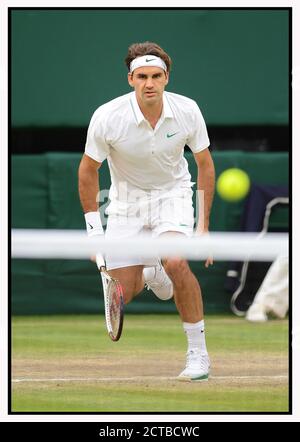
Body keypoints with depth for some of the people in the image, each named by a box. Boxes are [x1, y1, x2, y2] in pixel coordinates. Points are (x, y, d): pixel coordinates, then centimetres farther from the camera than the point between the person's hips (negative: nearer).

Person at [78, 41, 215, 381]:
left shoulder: (187, 111, -19)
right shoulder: (107, 117, -23)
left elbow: (205, 164, -4)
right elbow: (88, 170, -8)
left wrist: (203, 225, -6)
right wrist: (94, 230, -8)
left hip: (172, 192, -1)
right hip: (127, 198, 1)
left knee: (176, 264, -29)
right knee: (121, 295, -2)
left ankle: (198, 353, -17)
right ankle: (149, 275, 37)